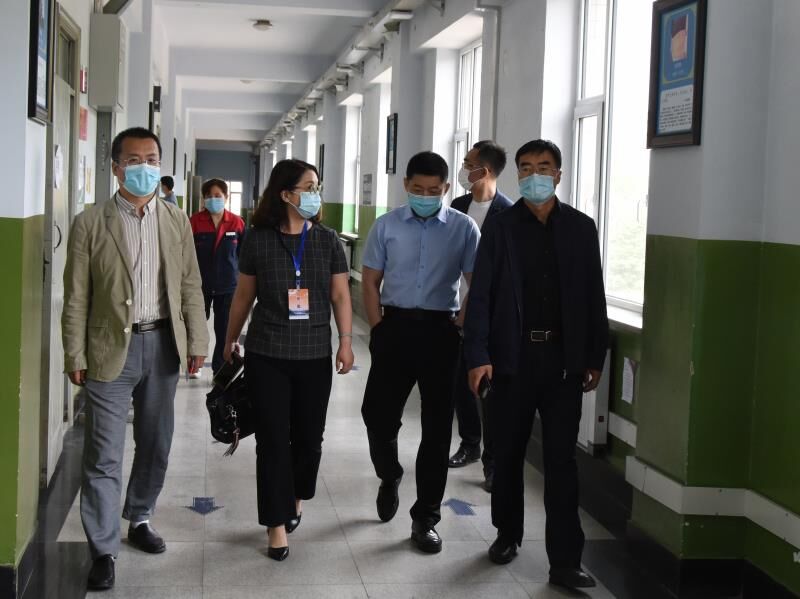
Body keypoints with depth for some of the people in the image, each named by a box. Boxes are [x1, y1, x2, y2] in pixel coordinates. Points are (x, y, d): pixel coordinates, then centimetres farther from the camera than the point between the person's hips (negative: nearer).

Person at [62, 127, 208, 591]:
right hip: (111, 348, -3)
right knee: (104, 454, -1)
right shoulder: (91, 223, -4)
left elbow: (191, 286, 8)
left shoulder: (177, 221, 6)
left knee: (156, 443, 15)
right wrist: (75, 355, -6)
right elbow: (76, 296, -4)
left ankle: (140, 518, 35)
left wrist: (197, 341, 4)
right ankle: (104, 549, 7)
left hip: (163, 344, 4)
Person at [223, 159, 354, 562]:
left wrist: (346, 341, -5)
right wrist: (230, 340, 14)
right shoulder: (258, 239, -2)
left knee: (308, 437, 8)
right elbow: (244, 294, 7)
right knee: (272, 440, 1)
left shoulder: (327, 240, 2)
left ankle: (295, 498, 36)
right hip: (266, 355, -1)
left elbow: (340, 295, 4)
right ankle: (276, 523, 12)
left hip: (314, 356, 2)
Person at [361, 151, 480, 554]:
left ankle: (425, 518, 17)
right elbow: (370, 282, 7)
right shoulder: (386, 226, 3)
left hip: (442, 331, -1)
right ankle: (389, 476, 34)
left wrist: (470, 335, -7)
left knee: (437, 426, 4)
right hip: (396, 326, 1)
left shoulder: (464, 229, -1)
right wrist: (378, 329, -2)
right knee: (377, 414, 1)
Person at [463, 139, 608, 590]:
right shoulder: (500, 227, 0)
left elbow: (593, 295, 6)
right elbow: (481, 295, -3)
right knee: (509, 452, 12)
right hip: (513, 356, 0)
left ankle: (566, 561, 2)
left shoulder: (581, 227, 4)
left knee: (562, 459, -1)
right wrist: (478, 355, -12)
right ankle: (508, 533, 31)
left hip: (564, 358, 0)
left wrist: (596, 357, 3)